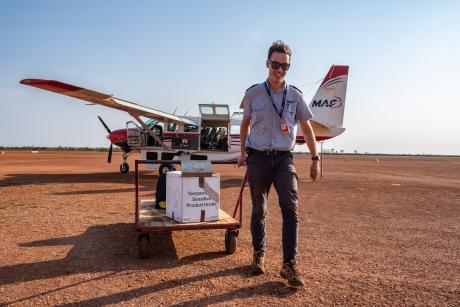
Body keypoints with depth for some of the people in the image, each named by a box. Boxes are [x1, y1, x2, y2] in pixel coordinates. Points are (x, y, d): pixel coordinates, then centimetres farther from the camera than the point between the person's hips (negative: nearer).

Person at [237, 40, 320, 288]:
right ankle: (259, 254, 28)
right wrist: (243, 152, 14)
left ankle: (289, 264, -4)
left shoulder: (295, 95, 2)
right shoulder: (253, 93, 1)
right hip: (258, 158, 0)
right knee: (259, 210, 10)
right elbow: (245, 124, 14)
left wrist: (315, 159, 8)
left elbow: (306, 128, 9)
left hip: (284, 158, 0)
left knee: (290, 208, -12)